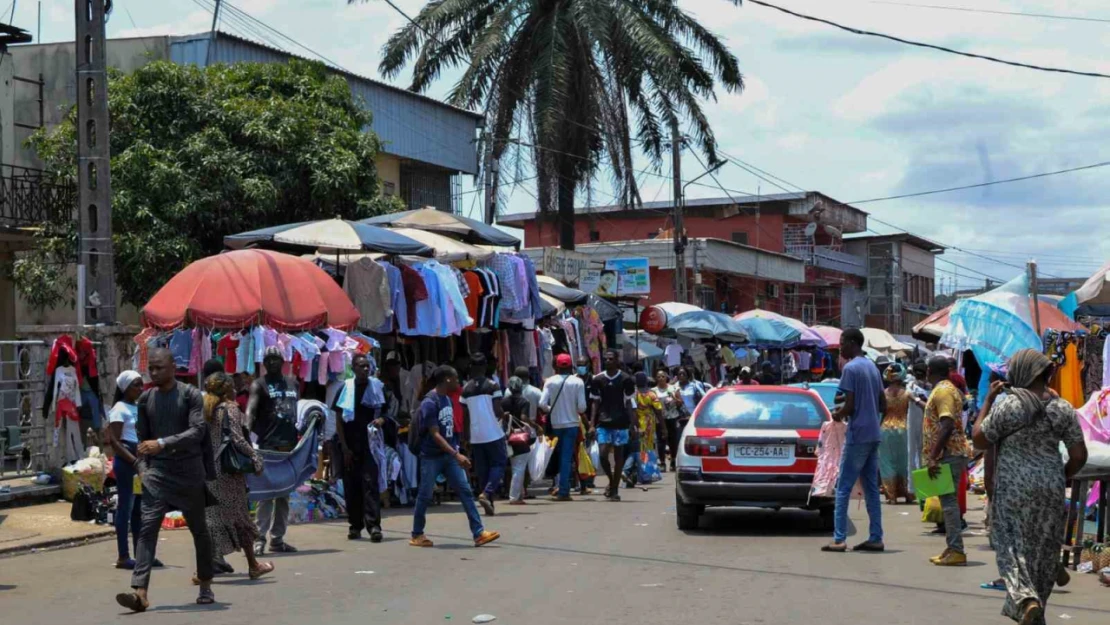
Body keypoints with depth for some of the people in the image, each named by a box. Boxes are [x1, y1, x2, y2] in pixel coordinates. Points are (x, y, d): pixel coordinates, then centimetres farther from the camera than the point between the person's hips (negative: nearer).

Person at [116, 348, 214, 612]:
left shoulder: (190, 395, -5)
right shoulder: (145, 399, 8)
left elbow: (198, 431, -16)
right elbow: (142, 438, 15)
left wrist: (163, 443, -26)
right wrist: (142, 468, 1)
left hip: (189, 472, -3)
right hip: (158, 472, 3)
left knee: (199, 529, 10)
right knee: (147, 528, -12)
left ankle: (206, 586, 25)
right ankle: (140, 591, -21)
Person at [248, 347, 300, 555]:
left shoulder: (293, 384, 16)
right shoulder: (259, 385, -1)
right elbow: (250, 411, -16)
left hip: (290, 445, 6)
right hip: (269, 446, -6)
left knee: (284, 495, 9)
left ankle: (277, 539, 15)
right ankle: (259, 539, -9)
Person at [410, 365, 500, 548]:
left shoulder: (447, 399, 10)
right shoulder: (429, 402, -16)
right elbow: (435, 435, -21)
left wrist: (455, 452, 16)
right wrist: (456, 455, -27)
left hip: (449, 455, 8)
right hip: (431, 457, -8)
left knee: (466, 491, -1)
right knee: (425, 496, 3)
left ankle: (479, 533, -4)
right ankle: (417, 535, 17)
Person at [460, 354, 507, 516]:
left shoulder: (466, 389, 4)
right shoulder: (492, 386, -6)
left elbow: (465, 415, 7)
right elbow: (498, 411, -10)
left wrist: (466, 436, 15)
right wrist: (504, 417, 12)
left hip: (475, 436, 4)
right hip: (493, 434, -4)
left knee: (481, 470, 9)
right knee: (499, 464, 6)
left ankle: (489, 504, 8)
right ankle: (487, 493, -16)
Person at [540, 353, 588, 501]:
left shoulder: (550, 382, -4)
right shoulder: (577, 382, -7)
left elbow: (542, 404, -11)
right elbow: (582, 407, -10)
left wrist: (551, 410, 10)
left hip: (555, 424, 2)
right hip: (571, 423, -2)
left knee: (560, 456, 16)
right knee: (567, 457, 0)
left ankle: (563, 488, 17)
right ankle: (563, 491, -6)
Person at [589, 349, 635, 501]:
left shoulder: (625, 379, 0)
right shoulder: (598, 379, 5)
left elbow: (628, 403, 3)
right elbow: (596, 403, 8)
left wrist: (632, 424, -2)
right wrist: (592, 424, 1)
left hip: (620, 422, -1)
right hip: (603, 423, 1)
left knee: (618, 455, 2)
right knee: (603, 454, -9)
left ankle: (615, 489, 10)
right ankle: (611, 481, 16)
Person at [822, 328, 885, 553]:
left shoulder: (850, 368, -12)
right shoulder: (872, 367, 15)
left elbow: (849, 405, -17)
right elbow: (883, 405, 18)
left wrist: (838, 414, 2)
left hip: (858, 435, -8)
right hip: (873, 435, 8)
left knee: (843, 488, -6)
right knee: (871, 489, 10)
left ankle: (839, 539, -8)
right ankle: (875, 538, 9)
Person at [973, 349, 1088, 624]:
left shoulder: (1006, 406, -11)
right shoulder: (1062, 409, -1)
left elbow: (979, 439, 0)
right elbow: (1079, 456, -1)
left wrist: (988, 400, 5)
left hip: (1013, 488, -3)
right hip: (1050, 489, 3)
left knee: (1011, 548, 3)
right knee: (1043, 551, 14)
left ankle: (1026, 599, -22)